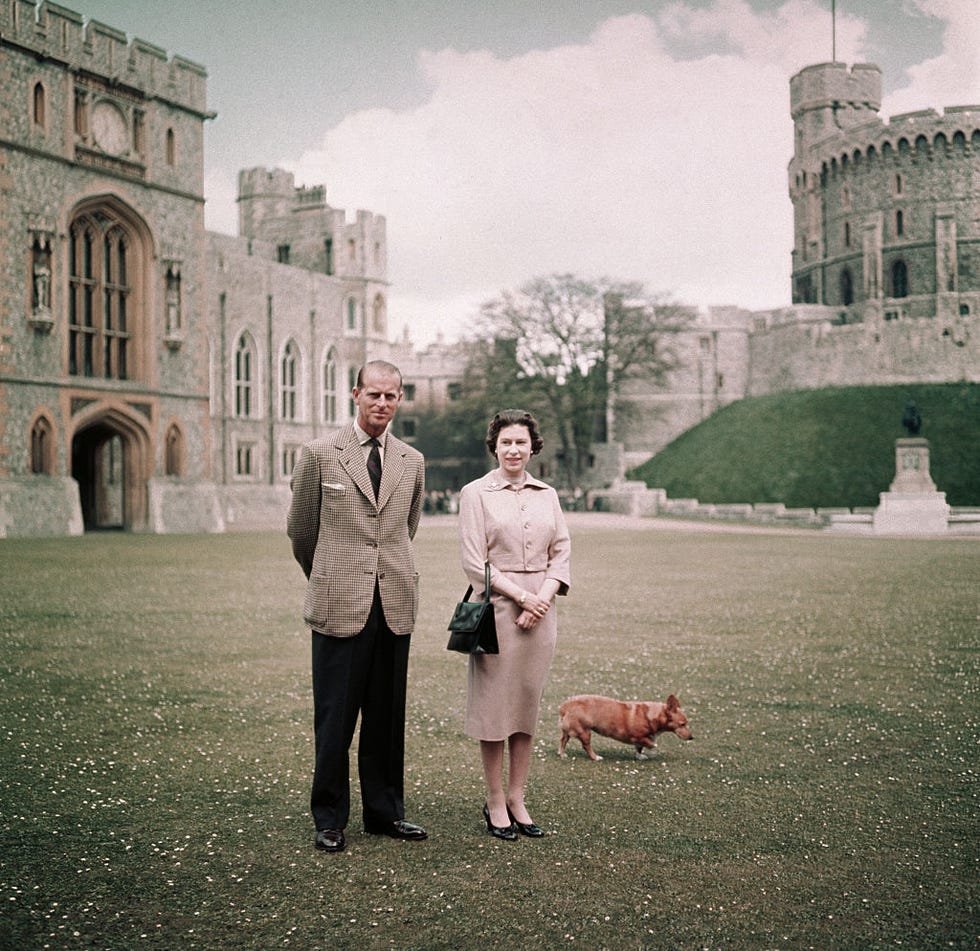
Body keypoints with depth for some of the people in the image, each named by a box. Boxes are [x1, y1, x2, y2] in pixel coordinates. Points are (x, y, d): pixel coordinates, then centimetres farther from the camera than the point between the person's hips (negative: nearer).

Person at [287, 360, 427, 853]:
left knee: (387, 716, 10)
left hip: (395, 606, 3)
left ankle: (385, 812, 23)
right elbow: (299, 530, 9)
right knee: (335, 718, 2)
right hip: (340, 606, -3)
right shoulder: (319, 455, -1)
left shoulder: (412, 462, 9)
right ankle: (329, 819, 13)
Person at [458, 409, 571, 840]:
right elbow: (474, 562, -7)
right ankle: (494, 802, 12)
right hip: (497, 609, -4)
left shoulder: (547, 495, 11)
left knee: (528, 703, 8)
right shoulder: (476, 493, -2)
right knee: (494, 703, 0)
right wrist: (521, 596, -12)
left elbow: (562, 553, 8)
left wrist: (542, 599, -8)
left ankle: (517, 799, 17)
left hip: (541, 610, 4)